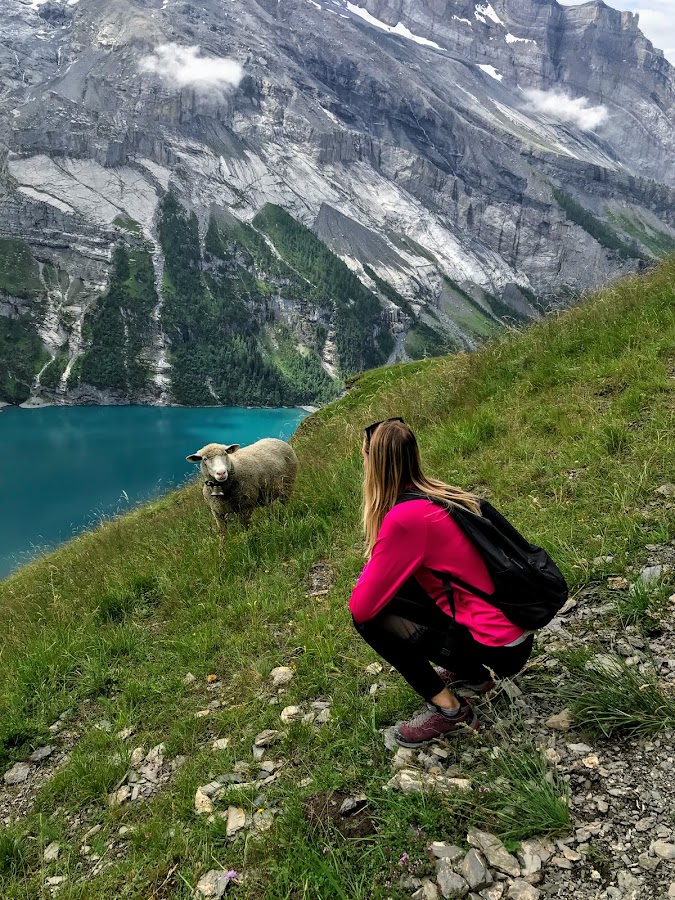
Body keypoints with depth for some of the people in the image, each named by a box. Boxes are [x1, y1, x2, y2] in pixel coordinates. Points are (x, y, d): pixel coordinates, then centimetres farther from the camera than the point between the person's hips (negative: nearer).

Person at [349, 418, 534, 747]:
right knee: (398, 589, 16)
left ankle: (450, 711, 2)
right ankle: (470, 673, 23)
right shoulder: (439, 495, 4)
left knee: (368, 617, -7)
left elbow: (361, 606, -16)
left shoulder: (405, 517, -22)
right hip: (511, 630, 8)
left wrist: (371, 579, 3)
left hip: (497, 647, -8)